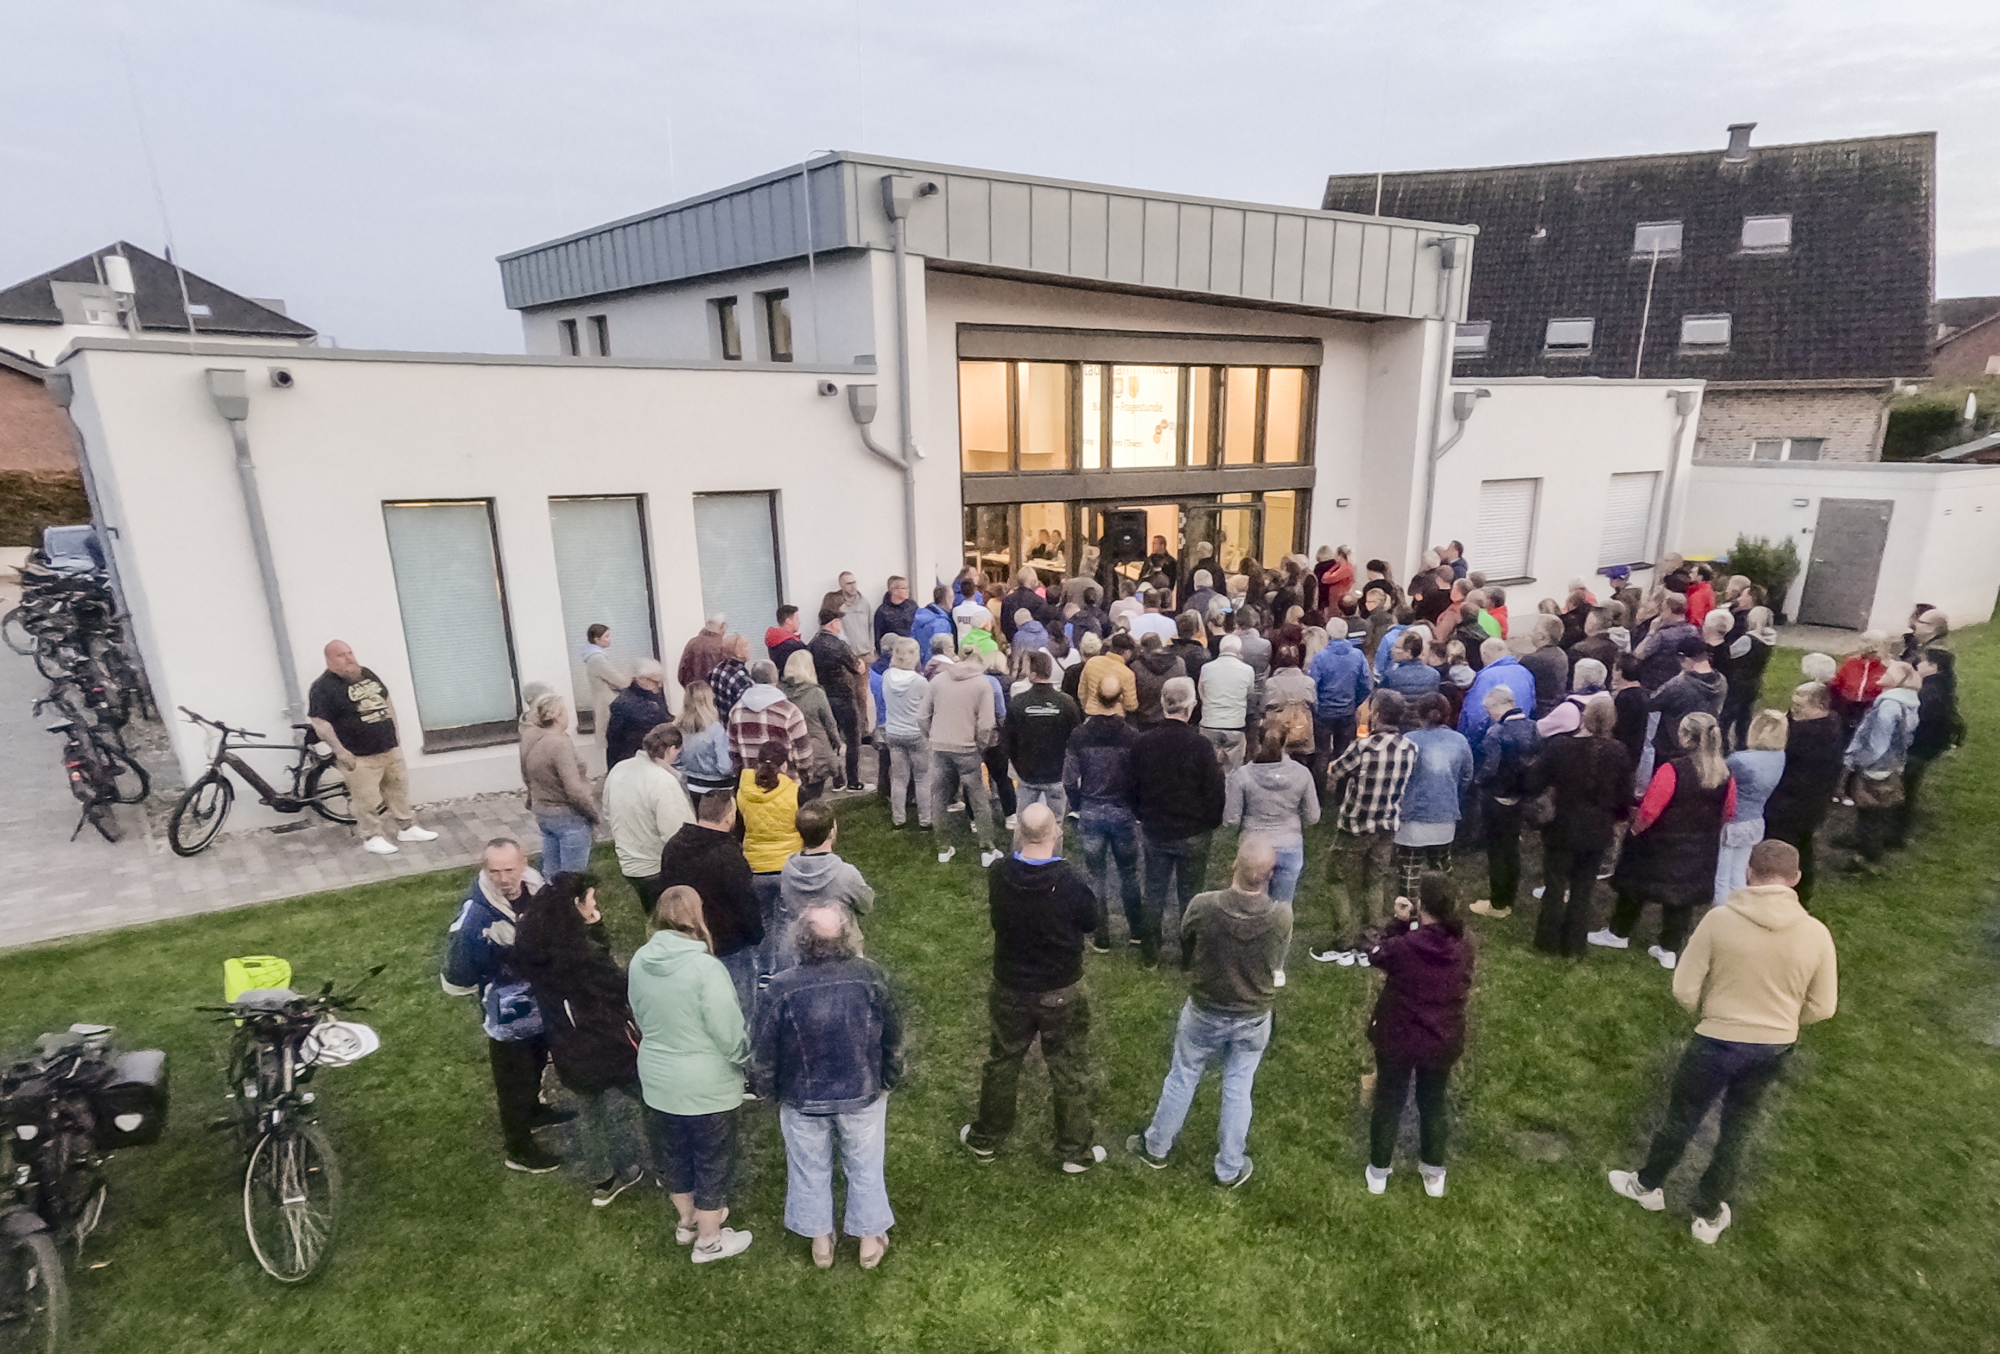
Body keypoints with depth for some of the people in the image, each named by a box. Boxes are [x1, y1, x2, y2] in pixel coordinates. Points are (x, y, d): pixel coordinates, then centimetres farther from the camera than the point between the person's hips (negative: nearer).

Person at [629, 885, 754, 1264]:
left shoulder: (640, 961, -9)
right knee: (713, 1162, 15)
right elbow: (729, 1033, -22)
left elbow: (640, 1018, 6)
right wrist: (744, 1059, -2)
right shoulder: (706, 968, -28)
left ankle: (687, 1221, 47)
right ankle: (708, 1240, 32)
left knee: (673, 1154, 26)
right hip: (707, 1087, -6)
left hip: (657, 1080, 6)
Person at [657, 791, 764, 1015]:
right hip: (730, 949, -7)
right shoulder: (728, 856, -28)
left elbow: (665, 894, 10)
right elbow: (745, 903, -20)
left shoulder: (673, 845, -2)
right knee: (738, 1007, 9)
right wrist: (756, 935, -3)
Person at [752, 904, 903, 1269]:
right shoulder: (871, 976, -21)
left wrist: (768, 1090, 8)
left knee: (811, 1169, 24)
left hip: (803, 1100, 0)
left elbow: (763, 1052, -12)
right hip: (863, 1094, 0)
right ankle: (870, 1239, 40)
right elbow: (893, 1037, -7)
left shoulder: (782, 988, -25)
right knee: (865, 1167, 23)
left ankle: (821, 1240, 42)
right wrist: (889, 1080, 10)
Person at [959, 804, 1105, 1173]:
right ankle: (1076, 1151, 31)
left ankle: (985, 1138, 41)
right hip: (1062, 992, -2)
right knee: (1070, 1071, 16)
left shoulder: (1000, 876, -18)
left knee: (1002, 1063, 23)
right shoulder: (1070, 880, -26)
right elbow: (1090, 921, -8)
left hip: (1009, 988, 3)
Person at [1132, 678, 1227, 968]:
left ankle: (1149, 956, 25)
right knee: (1190, 896, 12)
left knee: (1153, 893, 16)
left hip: (1155, 832, 3)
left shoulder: (1142, 742, -9)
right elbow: (1214, 791, -13)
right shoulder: (1198, 744, -20)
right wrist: (1213, 821, 4)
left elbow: (1133, 789, 2)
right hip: (1192, 833, -3)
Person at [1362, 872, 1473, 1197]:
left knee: (1388, 1104, 18)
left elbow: (1374, 955, -5)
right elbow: (1464, 989, 5)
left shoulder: (1402, 946, -26)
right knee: (1433, 1105, 24)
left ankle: (1378, 1173, 34)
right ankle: (1433, 1175, 41)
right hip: (1443, 1042, 3)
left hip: (1397, 1038, -3)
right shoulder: (1462, 950, -13)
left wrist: (1400, 923, -10)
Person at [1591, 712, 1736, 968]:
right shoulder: (1726, 775, -6)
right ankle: (1670, 950, 24)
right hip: (1699, 853, 5)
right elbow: (1728, 813, 6)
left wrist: (1634, 829, -5)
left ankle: (1619, 934, 30)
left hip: (1662, 846, -5)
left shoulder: (1672, 771, -26)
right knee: (1682, 895, 16)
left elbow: (1649, 811, -24)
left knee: (1635, 886, 14)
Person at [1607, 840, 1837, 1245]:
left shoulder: (1720, 919, -20)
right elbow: (1821, 1008, -3)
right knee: (1739, 1128, 22)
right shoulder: (1816, 933, -13)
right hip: (1775, 1049, 3)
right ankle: (1709, 1214, 36)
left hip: (1717, 1042, -3)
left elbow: (1684, 990, -15)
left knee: (1682, 1118, 18)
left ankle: (1648, 1185, 39)